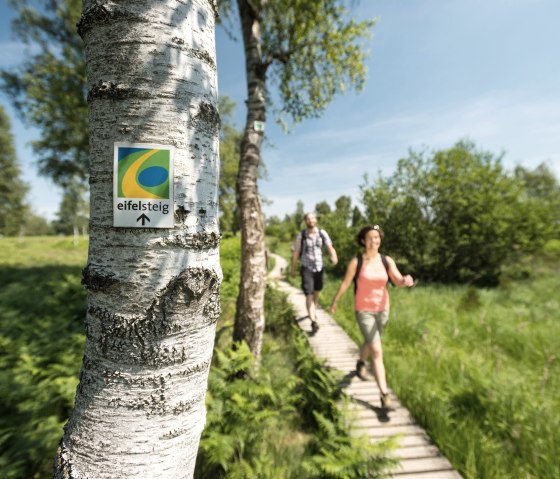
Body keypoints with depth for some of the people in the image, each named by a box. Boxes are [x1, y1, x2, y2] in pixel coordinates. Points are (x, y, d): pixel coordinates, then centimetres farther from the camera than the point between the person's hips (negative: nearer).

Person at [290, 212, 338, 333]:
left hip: (320, 267, 3)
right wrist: (292, 269, 4)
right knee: (309, 295, -13)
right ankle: (313, 321, -16)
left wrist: (334, 256, -37)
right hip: (307, 268, -3)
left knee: (317, 292, 22)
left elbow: (330, 247, -15)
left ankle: (313, 310, 48)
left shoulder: (322, 233, -5)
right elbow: (295, 253, -2)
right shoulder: (301, 235, -9)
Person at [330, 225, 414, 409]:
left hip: (383, 310, 4)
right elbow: (345, 283, -4)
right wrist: (335, 301, 6)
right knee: (377, 352, -9)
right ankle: (384, 395, 1)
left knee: (370, 343, 26)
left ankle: (360, 363, 57)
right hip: (364, 311, -4)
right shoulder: (356, 262, -14)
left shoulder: (387, 261, -6)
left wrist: (406, 281, -40)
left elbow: (398, 281, -17)